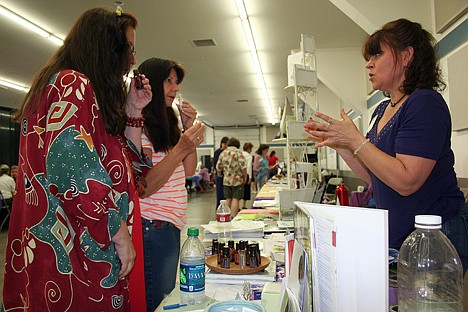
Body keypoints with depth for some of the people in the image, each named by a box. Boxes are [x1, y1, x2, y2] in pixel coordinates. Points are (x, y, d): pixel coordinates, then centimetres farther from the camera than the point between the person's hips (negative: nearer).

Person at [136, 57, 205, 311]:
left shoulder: (166, 125, 15)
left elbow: (188, 171, 13)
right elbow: (143, 188, -19)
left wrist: (189, 129, 3)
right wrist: (181, 148, -25)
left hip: (171, 225, 9)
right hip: (153, 226, -9)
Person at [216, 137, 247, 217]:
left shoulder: (223, 153, 7)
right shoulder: (238, 152, -7)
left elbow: (218, 167, 9)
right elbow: (243, 166, -15)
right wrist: (245, 177, -3)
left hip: (226, 180, 5)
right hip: (237, 180, -5)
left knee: (228, 199, 12)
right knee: (235, 199, -3)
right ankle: (233, 217, -5)